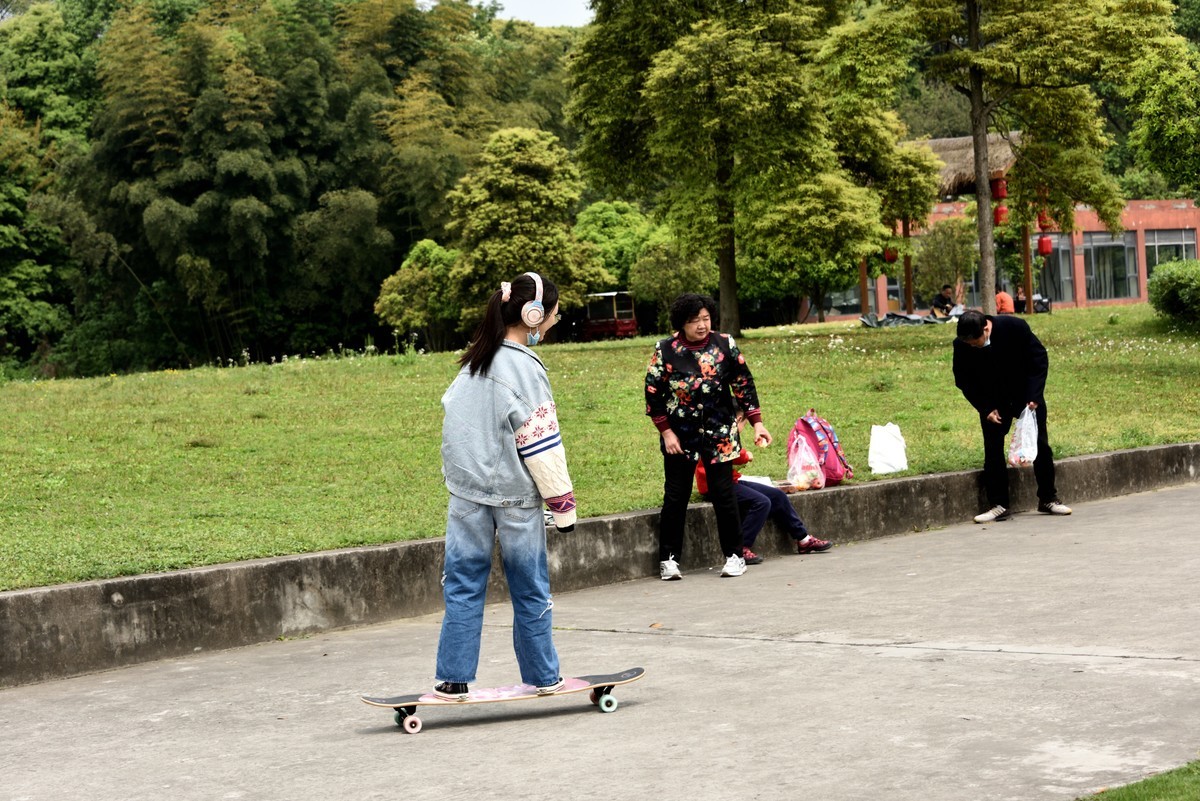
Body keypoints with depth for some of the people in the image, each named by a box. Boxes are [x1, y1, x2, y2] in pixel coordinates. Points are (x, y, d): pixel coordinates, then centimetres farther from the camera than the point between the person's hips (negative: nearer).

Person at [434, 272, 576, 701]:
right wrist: (563, 505, -8)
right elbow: (542, 444, -14)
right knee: (529, 589, 7)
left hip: (466, 489, 6)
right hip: (512, 494, -6)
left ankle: (453, 679, 4)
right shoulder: (523, 368, -13)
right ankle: (542, 677, 17)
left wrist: (456, 473, 16)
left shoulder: (474, 363, 8)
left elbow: (454, 416, 11)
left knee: (464, 585, 6)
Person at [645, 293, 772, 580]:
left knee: (724, 494, 0)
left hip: (719, 433, 1)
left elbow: (743, 383, 5)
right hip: (679, 436, 0)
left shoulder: (724, 344, -1)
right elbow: (652, 392, -1)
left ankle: (734, 556, 12)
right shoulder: (666, 350, -5)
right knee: (675, 497, 2)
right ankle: (669, 559, 10)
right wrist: (666, 432, -5)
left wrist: (757, 423, 1)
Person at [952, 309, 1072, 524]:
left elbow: (1039, 359, -13)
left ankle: (1048, 499, 17)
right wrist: (985, 408, -14)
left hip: (1027, 395, -1)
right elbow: (963, 381, -6)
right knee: (993, 450, -8)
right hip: (992, 402, 1)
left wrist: (1033, 396, -18)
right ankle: (999, 505, -2)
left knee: (1041, 446, 4)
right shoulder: (961, 346, -19)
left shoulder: (1015, 327, -24)